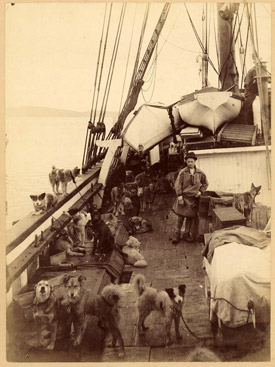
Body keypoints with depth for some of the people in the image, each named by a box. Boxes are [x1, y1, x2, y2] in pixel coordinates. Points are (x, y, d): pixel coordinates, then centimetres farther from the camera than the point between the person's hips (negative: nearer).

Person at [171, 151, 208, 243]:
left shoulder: (200, 173, 4)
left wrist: (201, 191, 3)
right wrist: (179, 195, -12)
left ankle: (186, 234, 21)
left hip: (194, 198, 3)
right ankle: (176, 235, 7)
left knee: (190, 217, 9)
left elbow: (205, 183, 17)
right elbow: (178, 184, -5)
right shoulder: (183, 172, -3)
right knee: (180, 216, -1)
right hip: (184, 197, -2)